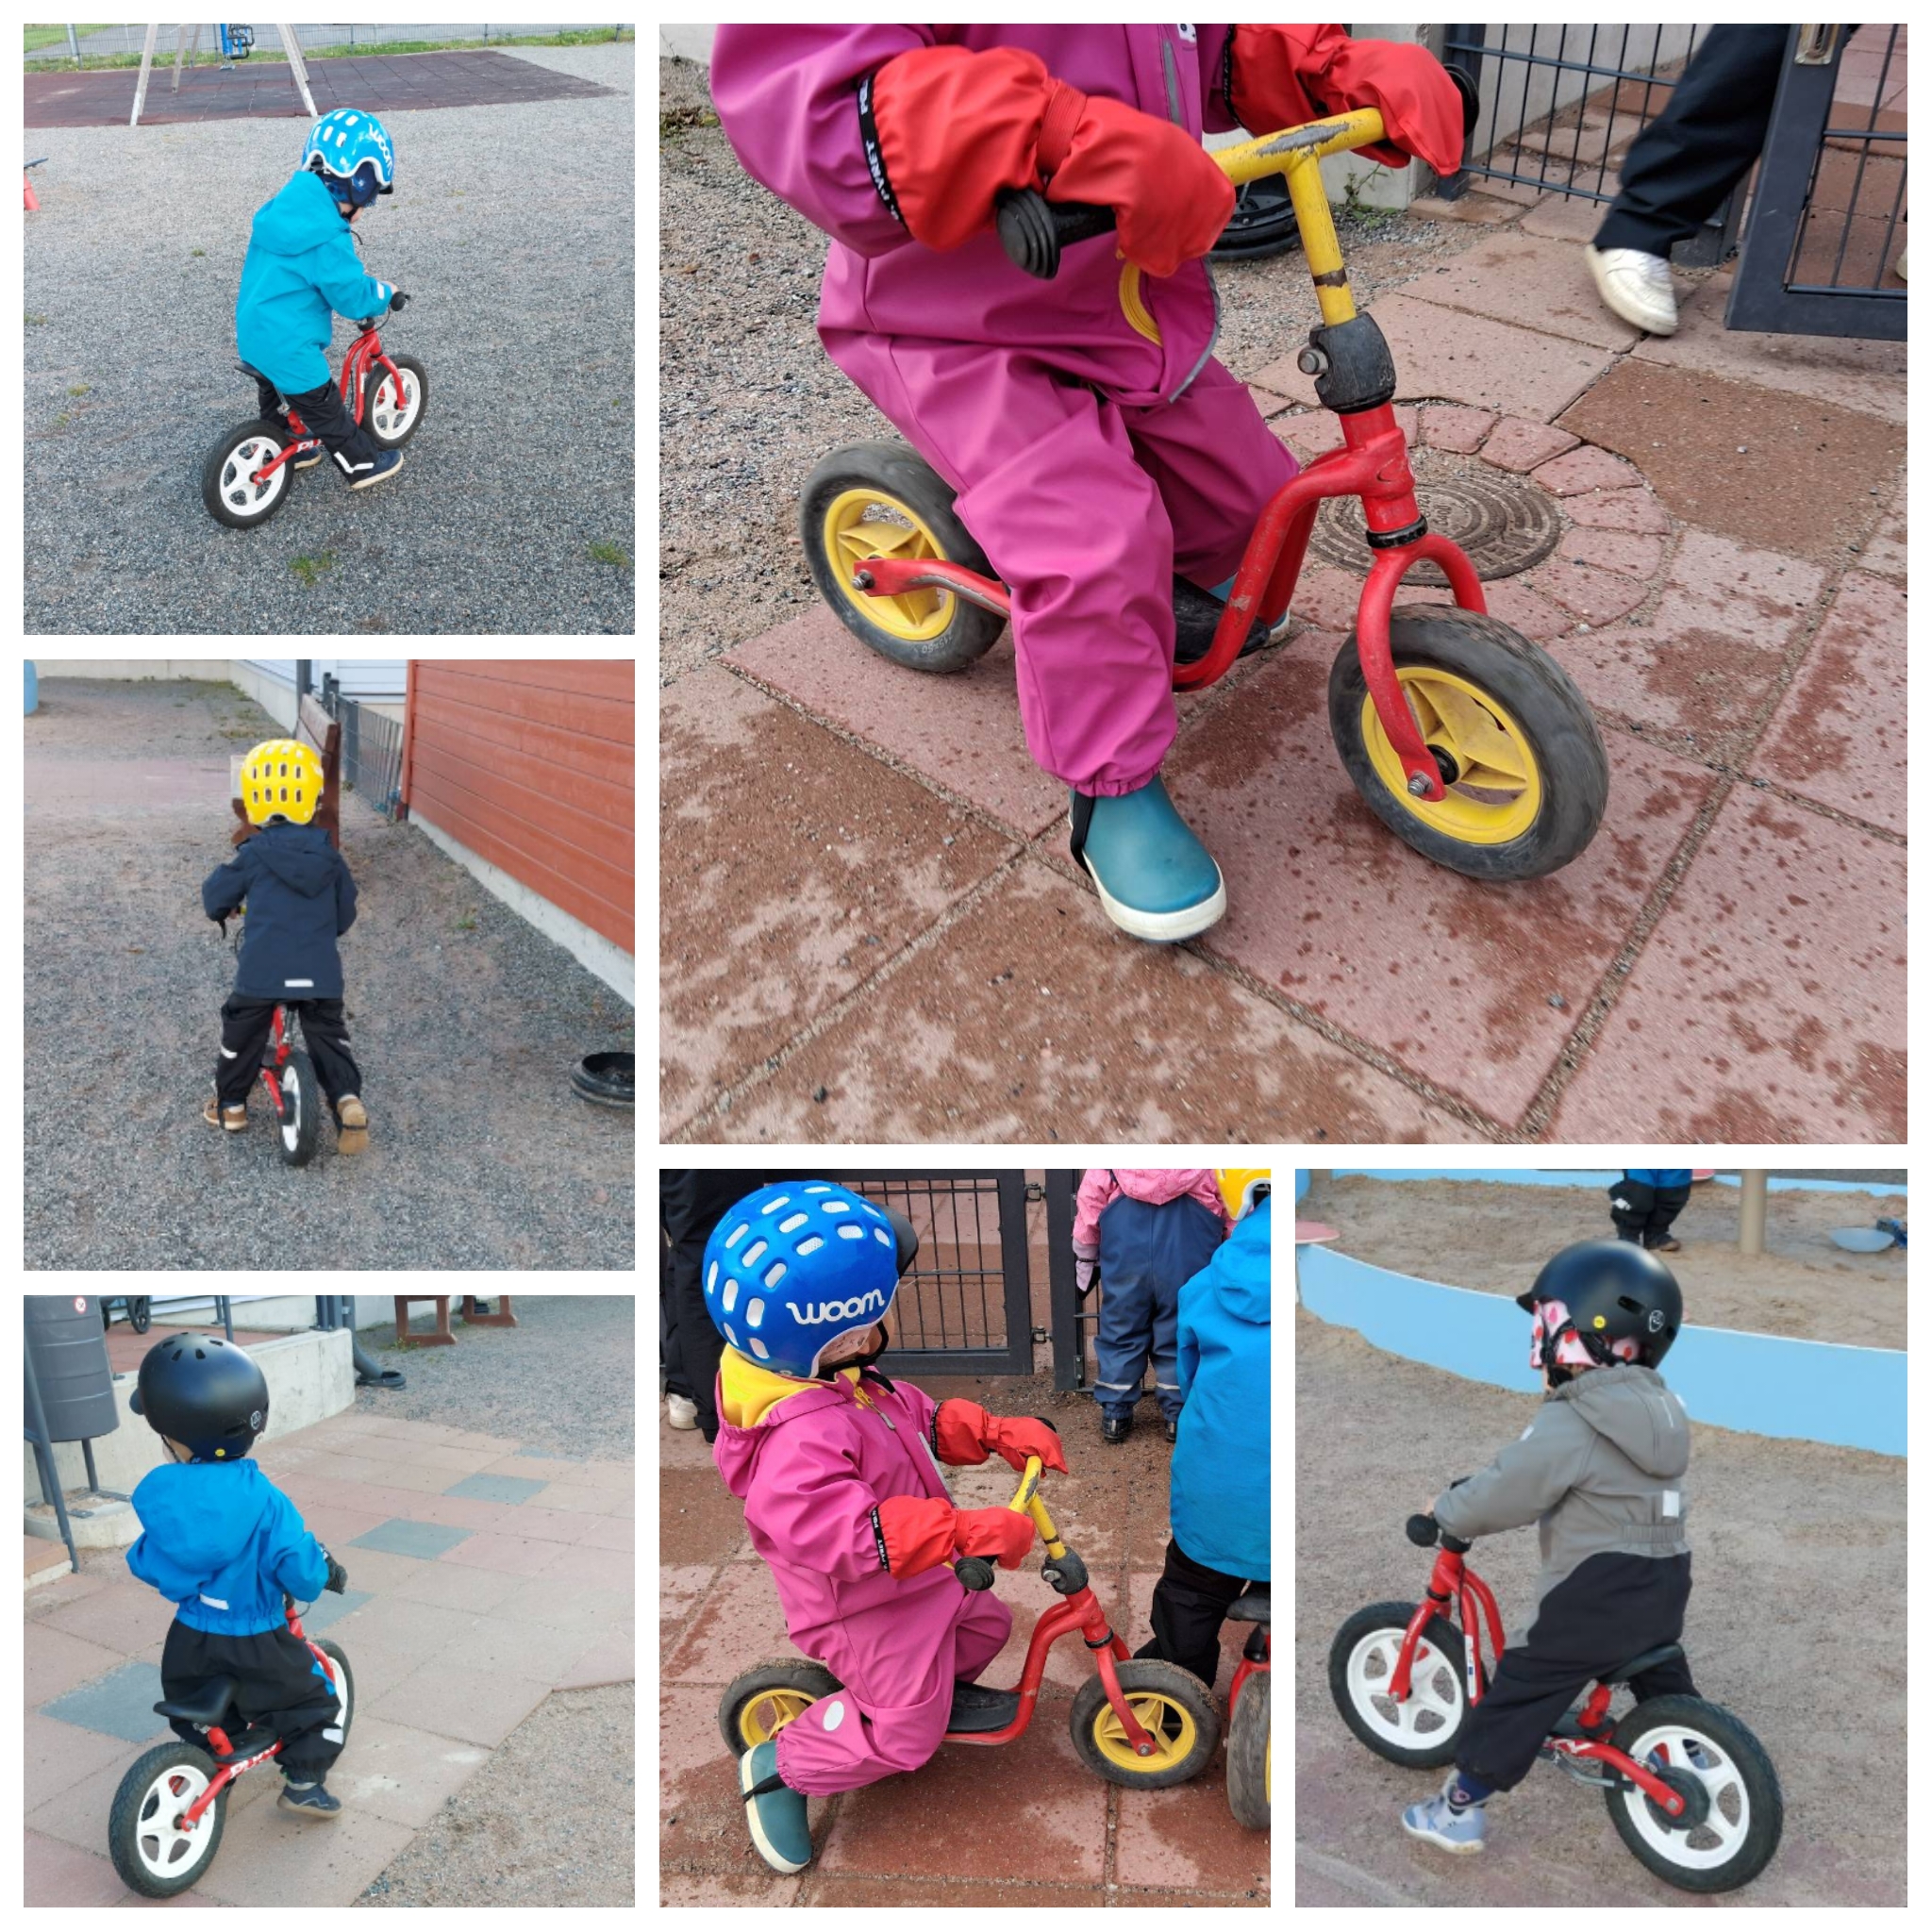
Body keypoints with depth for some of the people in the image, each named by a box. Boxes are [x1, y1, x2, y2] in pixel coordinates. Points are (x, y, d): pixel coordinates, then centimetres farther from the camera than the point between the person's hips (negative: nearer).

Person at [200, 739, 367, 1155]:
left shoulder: (253, 855, -3)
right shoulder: (329, 857, 5)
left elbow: (215, 896, 9)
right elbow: (346, 914, 14)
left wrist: (223, 909, 33)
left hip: (261, 972, -2)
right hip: (320, 972, 2)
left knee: (242, 1034, 18)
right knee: (328, 1035, 12)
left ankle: (230, 1103, 30)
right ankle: (348, 1098, -9)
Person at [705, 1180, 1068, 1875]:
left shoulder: (849, 1381, -6)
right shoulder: (800, 1439, -39)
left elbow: (925, 1419, 5)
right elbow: (853, 1535, -46)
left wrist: (1002, 1432, -8)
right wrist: (965, 1531, -48)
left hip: (921, 1577, 9)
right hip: (867, 1609, -9)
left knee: (985, 1624, 22)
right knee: (904, 1733, 4)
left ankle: (948, 1693, 47)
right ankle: (778, 1767, 20)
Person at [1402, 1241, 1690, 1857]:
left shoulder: (1566, 1425, -19)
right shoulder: (1663, 1409, 8)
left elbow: (1500, 1497, -18)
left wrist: (1444, 1511, 2)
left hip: (1597, 1591, -8)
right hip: (1666, 1582, 8)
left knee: (1519, 1694, 2)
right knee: (1663, 1680, 33)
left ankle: (1458, 1810, 9)